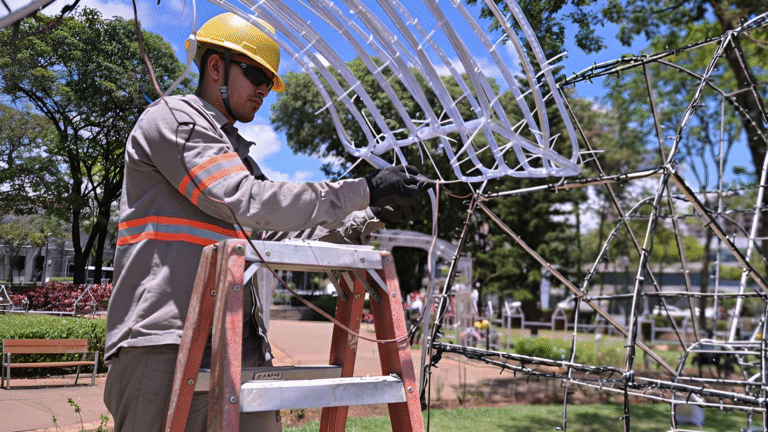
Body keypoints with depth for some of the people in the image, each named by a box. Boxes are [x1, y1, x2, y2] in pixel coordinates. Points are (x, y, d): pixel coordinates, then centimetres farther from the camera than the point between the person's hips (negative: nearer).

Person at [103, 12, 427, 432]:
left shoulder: (237, 153, 26)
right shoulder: (170, 119, -1)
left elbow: (281, 233, 23)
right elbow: (246, 203, -15)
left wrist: (372, 217, 12)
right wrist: (364, 191, -12)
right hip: (165, 344, -8)